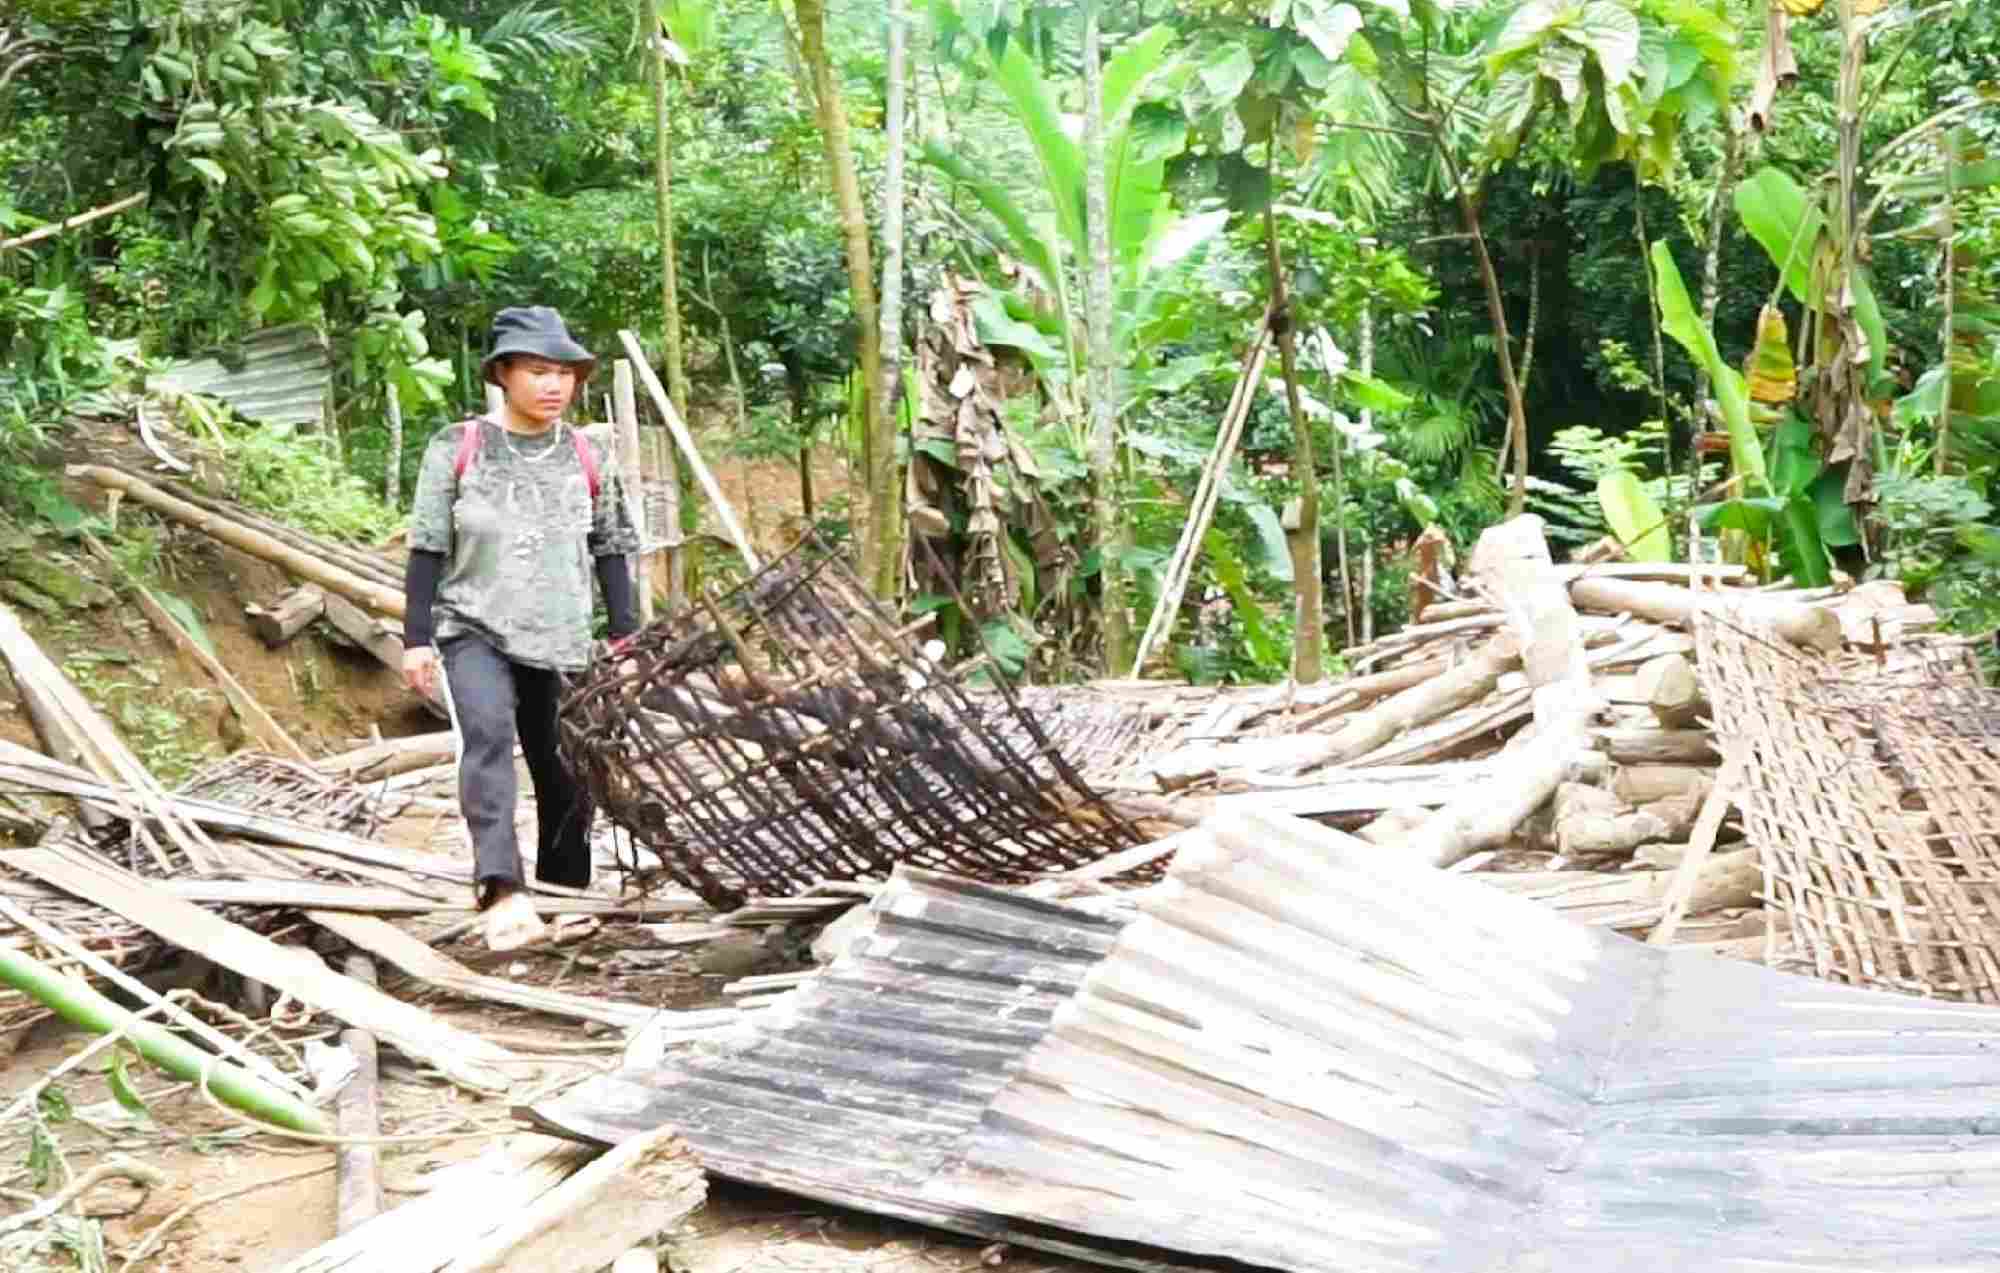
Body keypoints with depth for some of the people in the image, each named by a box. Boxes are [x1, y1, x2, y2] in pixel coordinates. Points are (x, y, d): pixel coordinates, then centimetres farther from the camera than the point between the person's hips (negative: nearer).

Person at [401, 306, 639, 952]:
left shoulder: (584, 456, 8)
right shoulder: (457, 449, 0)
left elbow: (610, 550, 13)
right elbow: (427, 548, 1)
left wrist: (625, 633, 10)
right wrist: (416, 637, -3)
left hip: (561, 640, 3)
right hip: (475, 631, -3)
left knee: (566, 778, 6)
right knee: (488, 730, -30)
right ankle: (501, 891, -40)